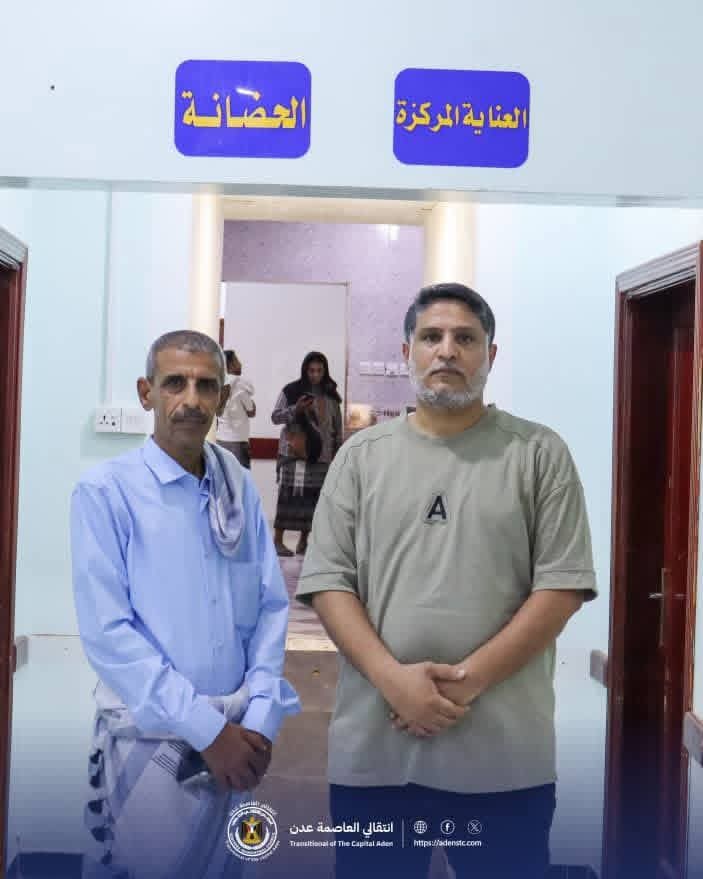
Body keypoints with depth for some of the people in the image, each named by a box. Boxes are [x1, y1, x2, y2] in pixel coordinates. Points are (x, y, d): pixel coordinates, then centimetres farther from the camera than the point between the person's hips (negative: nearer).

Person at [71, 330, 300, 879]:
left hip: (236, 735, 5)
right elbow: (107, 632, -15)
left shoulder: (241, 488, 4)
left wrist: (259, 719, -7)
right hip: (150, 736, -4)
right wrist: (206, 729, -16)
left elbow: (271, 605, 3)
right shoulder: (105, 492, -10)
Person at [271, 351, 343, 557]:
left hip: (321, 455, 3)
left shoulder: (330, 395, 11)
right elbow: (275, 417, 1)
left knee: (313, 496, 2)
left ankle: (303, 542, 11)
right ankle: (278, 540, -1)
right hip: (294, 453, -3)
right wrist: (295, 409, -15)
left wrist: (339, 452, 11)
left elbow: (337, 426, 15)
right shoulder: (291, 390, 1)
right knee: (289, 494, -8)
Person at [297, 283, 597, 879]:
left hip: (504, 749, -1)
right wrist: (393, 677, -13)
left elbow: (563, 585, -4)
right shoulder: (362, 455, 7)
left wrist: (469, 679, -13)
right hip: (373, 745, 2)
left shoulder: (540, 453, 2)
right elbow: (327, 580, 2)